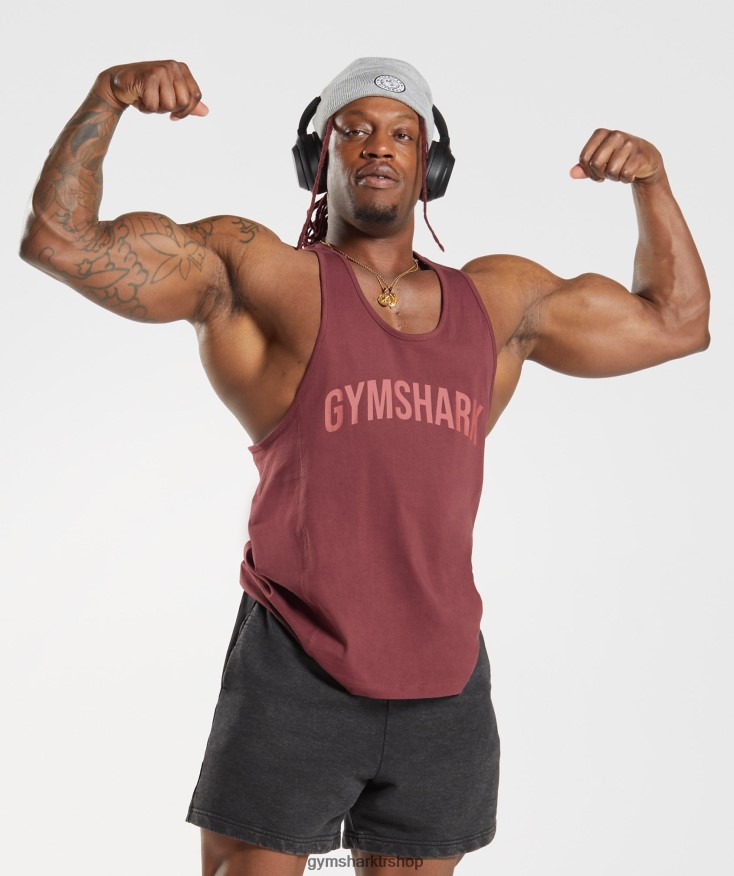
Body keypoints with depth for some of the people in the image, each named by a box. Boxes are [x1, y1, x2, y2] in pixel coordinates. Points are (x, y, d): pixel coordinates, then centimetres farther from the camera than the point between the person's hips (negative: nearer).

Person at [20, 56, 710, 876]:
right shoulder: (256, 274, 0)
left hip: (446, 685, 4)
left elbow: (676, 321, 22)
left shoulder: (497, 300, 14)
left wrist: (651, 181, 11)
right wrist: (108, 95, -17)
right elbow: (59, 239, -6)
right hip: (295, 676, -4)